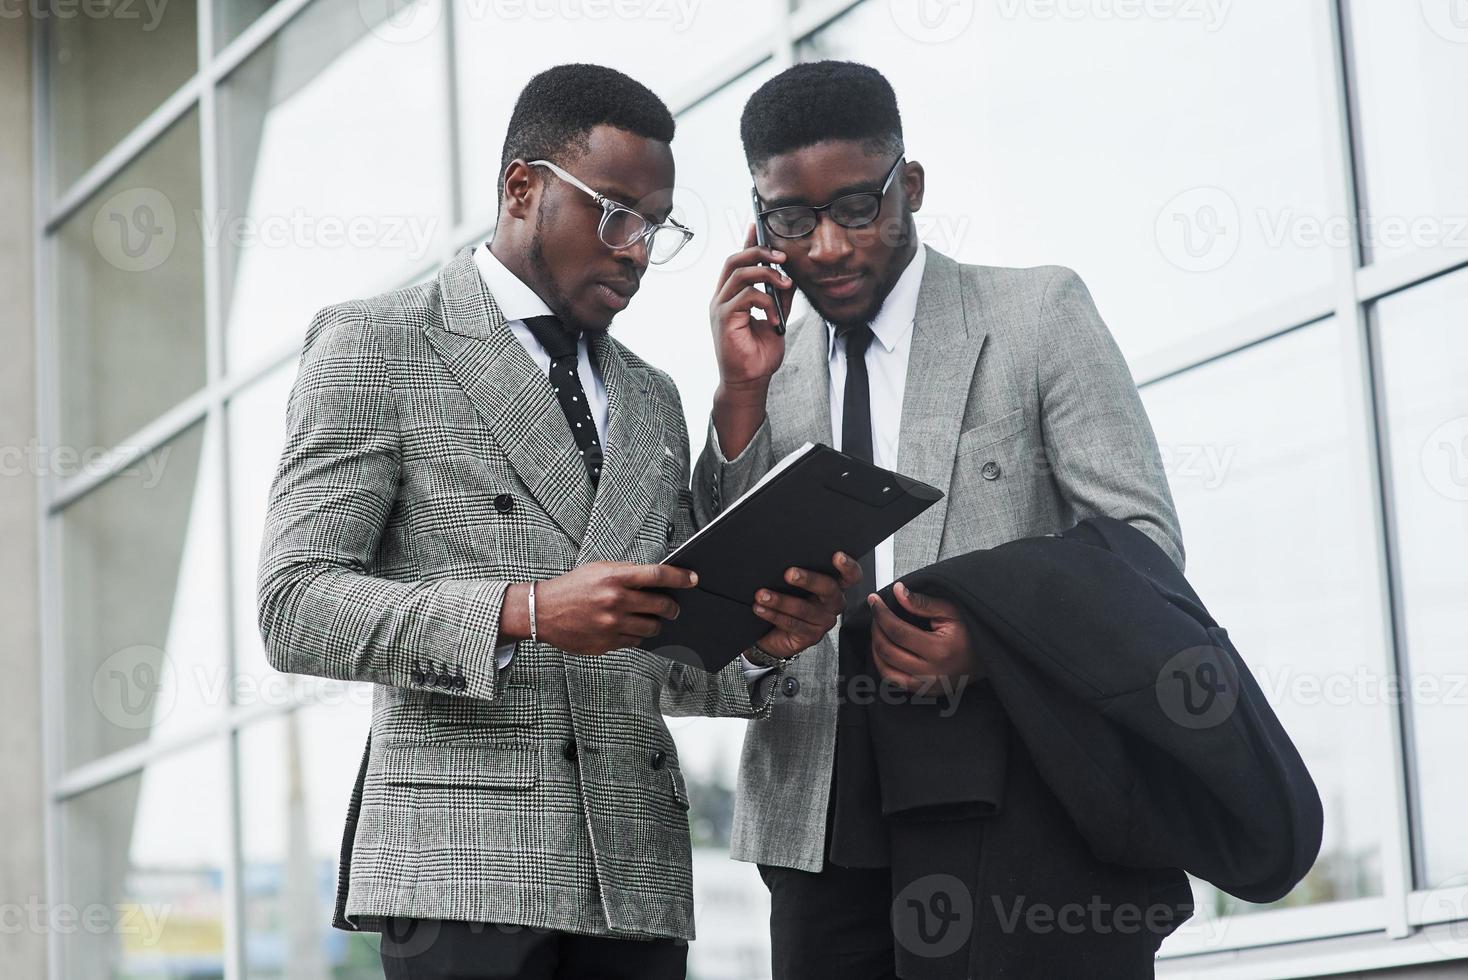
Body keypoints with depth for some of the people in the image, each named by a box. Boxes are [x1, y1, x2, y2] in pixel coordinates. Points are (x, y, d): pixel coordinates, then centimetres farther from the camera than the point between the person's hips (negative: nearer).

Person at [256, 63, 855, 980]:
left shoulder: (654, 400, 21)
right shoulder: (376, 346, 3)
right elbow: (295, 608, -7)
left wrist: (763, 639, -1)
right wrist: (525, 612, -19)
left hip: (642, 872, 5)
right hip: (465, 866, -5)